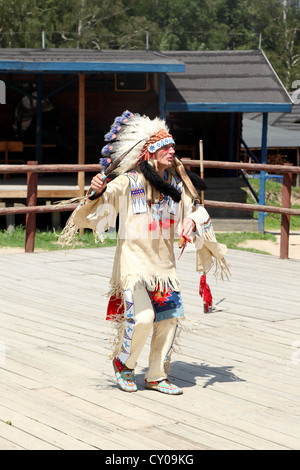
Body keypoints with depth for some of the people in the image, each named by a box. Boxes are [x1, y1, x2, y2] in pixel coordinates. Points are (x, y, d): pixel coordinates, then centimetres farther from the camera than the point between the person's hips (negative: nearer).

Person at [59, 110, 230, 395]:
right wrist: (97, 192, -41)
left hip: (164, 262, 6)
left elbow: (195, 211, 15)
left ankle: (156, 376, 20)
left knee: (170, 318, 3)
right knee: (142, 316, -18)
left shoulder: (177, 184, 7)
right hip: (134, 258, -6)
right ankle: (123, 361, 11)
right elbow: (101, 205, -19)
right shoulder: (129, 182, -10)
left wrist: (193, 223, -7)